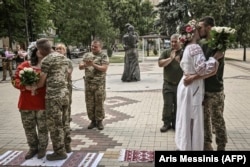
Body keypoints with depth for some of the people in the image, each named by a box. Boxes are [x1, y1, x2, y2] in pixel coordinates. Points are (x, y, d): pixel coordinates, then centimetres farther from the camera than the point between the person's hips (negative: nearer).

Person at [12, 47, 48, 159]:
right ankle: (33, 148, 30)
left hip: (43, 102, -2)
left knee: (42, 127, 6)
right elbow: (15, 79, 4)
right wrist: (25, 86, -14)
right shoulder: (24, 65, 6)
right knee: (28, 127, 12)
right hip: (26, 102, 3)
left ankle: (42, 148, 25)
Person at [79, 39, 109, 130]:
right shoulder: (86, 55, 12)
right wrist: (85, 65, -16)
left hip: (99, 84, -4)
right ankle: (93, 120, 21)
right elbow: (80, 67, 6)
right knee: (89, 103, 7)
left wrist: (93, 65, -23)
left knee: (99, 103, 2)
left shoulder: (104, 56, -1)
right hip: (88, 83, 4)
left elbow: (104, 68, -13)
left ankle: (99, 121, 15)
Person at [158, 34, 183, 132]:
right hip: (168, 84, 1)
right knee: (167, 105, 5)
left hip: (180, 84, 0)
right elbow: (160, 64, -8)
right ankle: (166, 123, 18)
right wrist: (171, 58, -17)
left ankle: (175, 123, 24)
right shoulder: (166, 52, 3)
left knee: (178, 106, 10)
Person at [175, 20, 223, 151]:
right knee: (192, 119, 1)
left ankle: (184, 145, 31)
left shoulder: (188, 48, 12)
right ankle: (191, 147, 13)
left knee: (186, 118, 18)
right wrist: (215, 58, -14)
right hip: (192, 87, -10)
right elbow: (202, 68, -24)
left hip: (186, 85, 10)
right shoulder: (195, 47, -17)